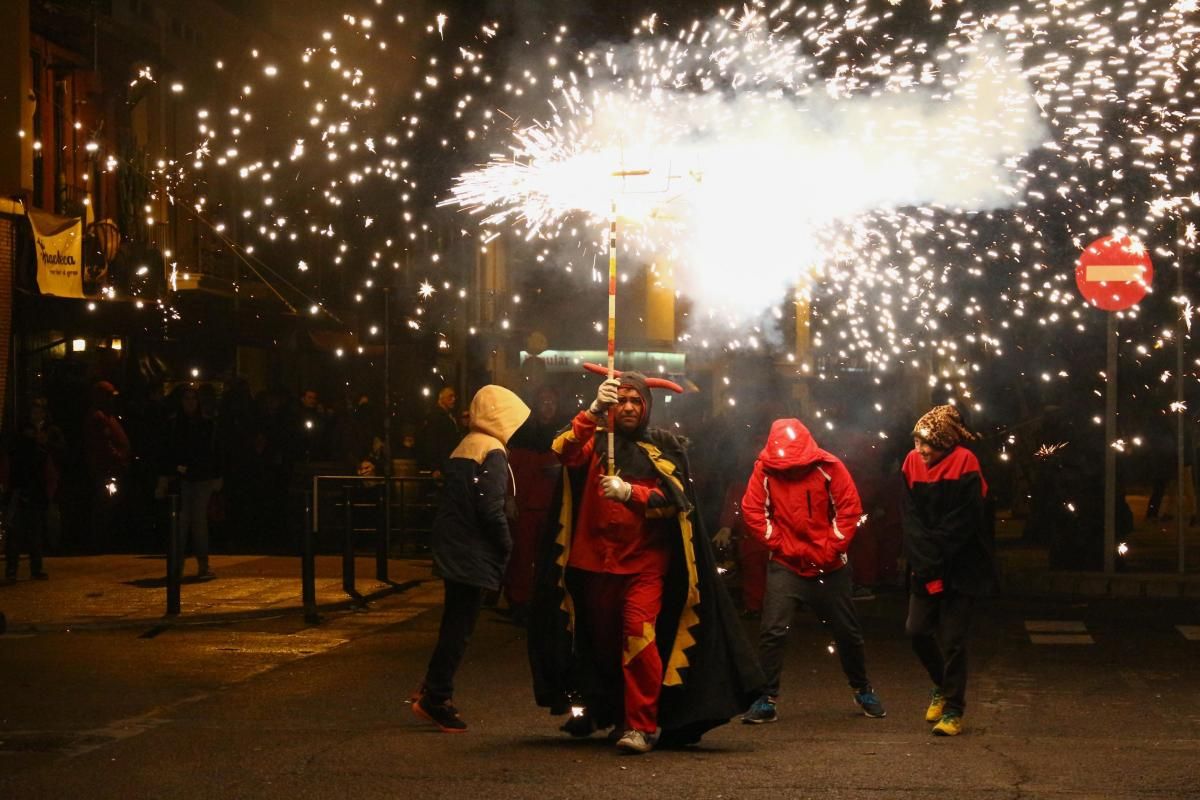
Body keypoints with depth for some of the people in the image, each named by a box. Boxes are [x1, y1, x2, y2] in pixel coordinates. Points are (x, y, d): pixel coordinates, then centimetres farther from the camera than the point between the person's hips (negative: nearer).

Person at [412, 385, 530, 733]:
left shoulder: (463, 448, 16)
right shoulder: (493, 452, -12)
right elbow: (491, 509, -20)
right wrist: (507, 546, -7)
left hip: (453, 548, 9)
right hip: (474, 555, -9)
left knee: (455, 624, 14)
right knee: (459, 628, -5)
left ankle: (433, 691, 16)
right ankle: (436, 698, -3)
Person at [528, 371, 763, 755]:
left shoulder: (664, 447, 4)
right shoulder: (595, 441, 6)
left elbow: (673, 499, -6)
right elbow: (566, 452, -15)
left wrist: (629, 493, -22)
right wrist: (594, 411, -29)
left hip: (645, 563, -3)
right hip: (596, 559, 3)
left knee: (639, 635, -19)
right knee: (600, 640, 14)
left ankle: (641, 725, -15)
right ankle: (605, 710, 36)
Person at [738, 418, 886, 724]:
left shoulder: (830, 467, -10)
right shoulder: (765, 469, -9)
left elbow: (849, 511, -7)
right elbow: (753, 512, -6)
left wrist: (830, 550, -11)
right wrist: (782, 544, -10)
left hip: (830, 567, 0)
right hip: (785, 566, 0)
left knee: (848, 632, 11)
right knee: (773, 631, -12)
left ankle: (863, 691, 31)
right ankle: (766, 700, -4)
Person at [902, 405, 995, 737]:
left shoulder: (964, 464, -12)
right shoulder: (912, 463, 2)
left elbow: (959, 525, -15)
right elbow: (911, 521, -2)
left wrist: (932, 565, -14)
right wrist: (922, 565, -12)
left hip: (960, 569, -5)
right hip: (925, 569, 5)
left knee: (952, 640, -4)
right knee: (916, 629, 3)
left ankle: (953, 710, 7)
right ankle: (942, 685, 29)